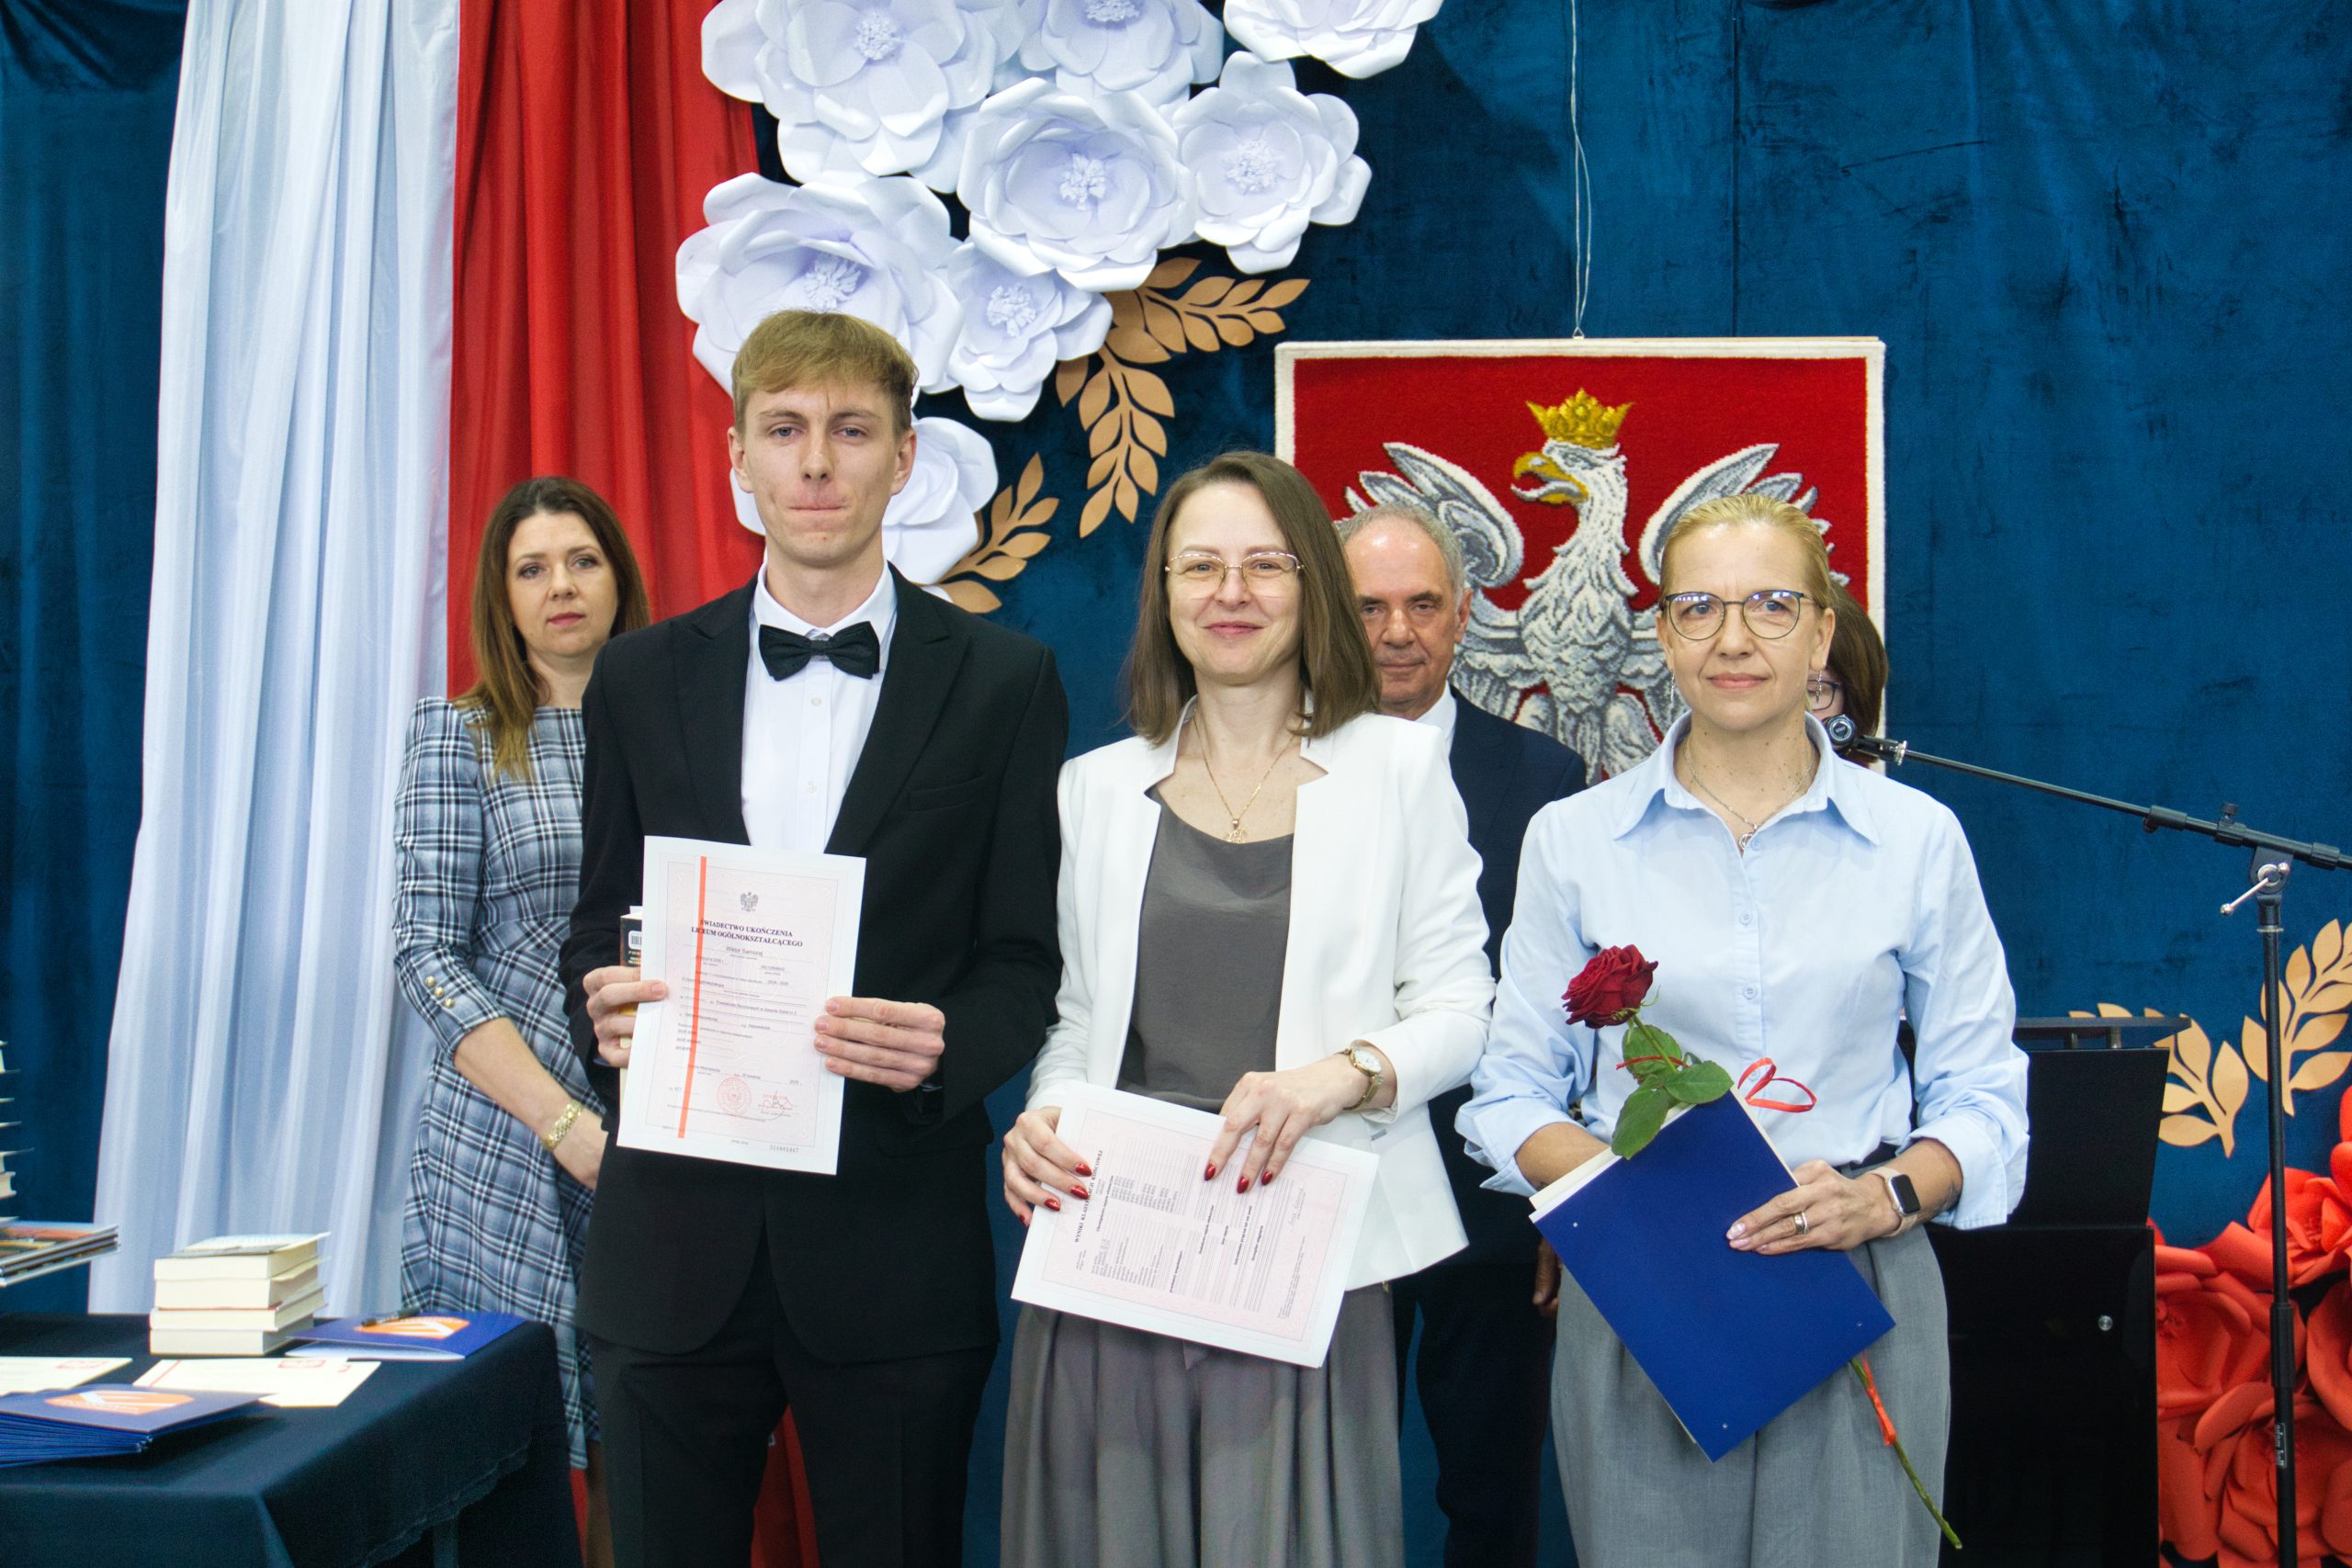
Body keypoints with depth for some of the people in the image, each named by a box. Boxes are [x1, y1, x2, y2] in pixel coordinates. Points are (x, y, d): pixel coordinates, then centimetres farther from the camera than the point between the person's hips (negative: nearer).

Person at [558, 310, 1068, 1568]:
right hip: (678, 1239, 2)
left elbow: (1028, 959, 2)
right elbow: (600, 920, 13)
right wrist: (604, 1007, -10)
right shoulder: (643, 679, 9)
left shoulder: (1001, 682, 2)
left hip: (895, 1239, -2)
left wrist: (946, 1045, -20)